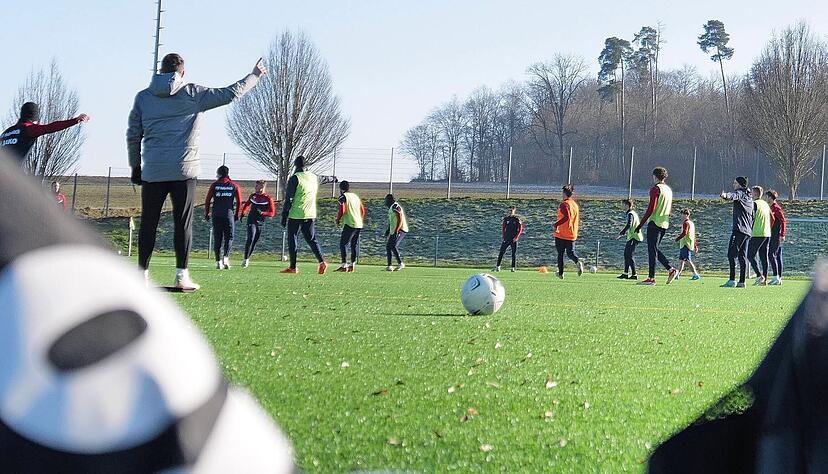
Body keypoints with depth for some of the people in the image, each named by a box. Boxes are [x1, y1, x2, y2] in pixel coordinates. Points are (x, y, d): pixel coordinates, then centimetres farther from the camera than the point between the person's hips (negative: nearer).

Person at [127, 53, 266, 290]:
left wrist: (135, 165, 19)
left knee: (148, 223, 7)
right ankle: (182, 275, -2)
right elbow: (230, 94, 2)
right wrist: (254, 76, 16)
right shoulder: (193, 94, 0)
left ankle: (142, 273, 6)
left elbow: (133, 135, 9)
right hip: (183, 171, -2)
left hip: (152, 171, 2)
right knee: (183, 223, 1)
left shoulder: (143, 97, 6)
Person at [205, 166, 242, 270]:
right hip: (229, 214, 0)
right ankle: (226, 256, -15)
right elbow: (239, 202, 4)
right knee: (229, 237, 6)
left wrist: (206, 214, 12)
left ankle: (218, 261, 2)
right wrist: (237, 215, 14)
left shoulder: (214, 185, 4)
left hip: (216, 215, 0)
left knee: (217, 238, 7)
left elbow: (207, 200, 3)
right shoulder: (234, 186, 6)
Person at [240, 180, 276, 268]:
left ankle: (247, 258, 23)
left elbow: (272, 213, -7)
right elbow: (246, 204, 25)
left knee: (254, 241, 7)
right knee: (250, 238, -18)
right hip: (251, 221, 0)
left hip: (260, 223, 0)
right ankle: (246, 259, -18)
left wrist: (262, 213, -21)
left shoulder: (268, 198, -5)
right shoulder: (253, 196, 5)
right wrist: (243, 213, 13)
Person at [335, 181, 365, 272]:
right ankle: (353, 265, 9)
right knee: (355, 245, 11)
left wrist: (338, 220, 2)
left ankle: (344, 265, -13)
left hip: (350, 224, -7)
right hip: (359, 225, 7)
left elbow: (342, 210, -13)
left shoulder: (343, 197, -4)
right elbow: (363, 210, 19)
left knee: (343, 244, -4)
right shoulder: (356, 196, 18)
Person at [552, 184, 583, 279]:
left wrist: (556, 225, -21)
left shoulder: (564, 204, -13)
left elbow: (566, 217, -27)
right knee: (571, 252, 8)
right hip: (572, 235, 6)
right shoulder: (575, 204, 11)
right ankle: (578, 262, -22)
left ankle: (560, 273, 10)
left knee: (560, 253, 7)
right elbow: (577, 220, 18)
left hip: (561, 234, -6)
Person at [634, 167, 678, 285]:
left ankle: (651, 278, -6)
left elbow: (651, 208, -16)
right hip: (665, 224, 8)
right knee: (655, 249, 15)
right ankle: (671, 269, 5)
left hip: (654, 223, -8)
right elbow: (670, 209, 19)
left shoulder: (655, 189, -11)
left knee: (652, 250, -5)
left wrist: (641, 224, -14)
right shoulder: (669, 189, 15)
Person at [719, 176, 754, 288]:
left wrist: (726, 196, -51)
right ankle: (742, 281, 6)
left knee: (732, 254, -11)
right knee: (742, 256, 9)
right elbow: (752, 216, 26)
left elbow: (734, 196, -30)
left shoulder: (740, 193, -4)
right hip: (748, 231, 9)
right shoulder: (750, 198, 24)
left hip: (739, 229, -9)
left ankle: (732, 280, -19)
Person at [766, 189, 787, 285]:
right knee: (777, 256, 9)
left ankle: (776, 277, -14)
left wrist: (782, 235, -21)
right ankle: (779, 278, 11)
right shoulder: (771, 208, 16)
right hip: (773, 236, 10)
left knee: (771, 255, -13)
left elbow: (783, 221, -17)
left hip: (777, 236, -10)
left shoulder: (776, 208, -12)